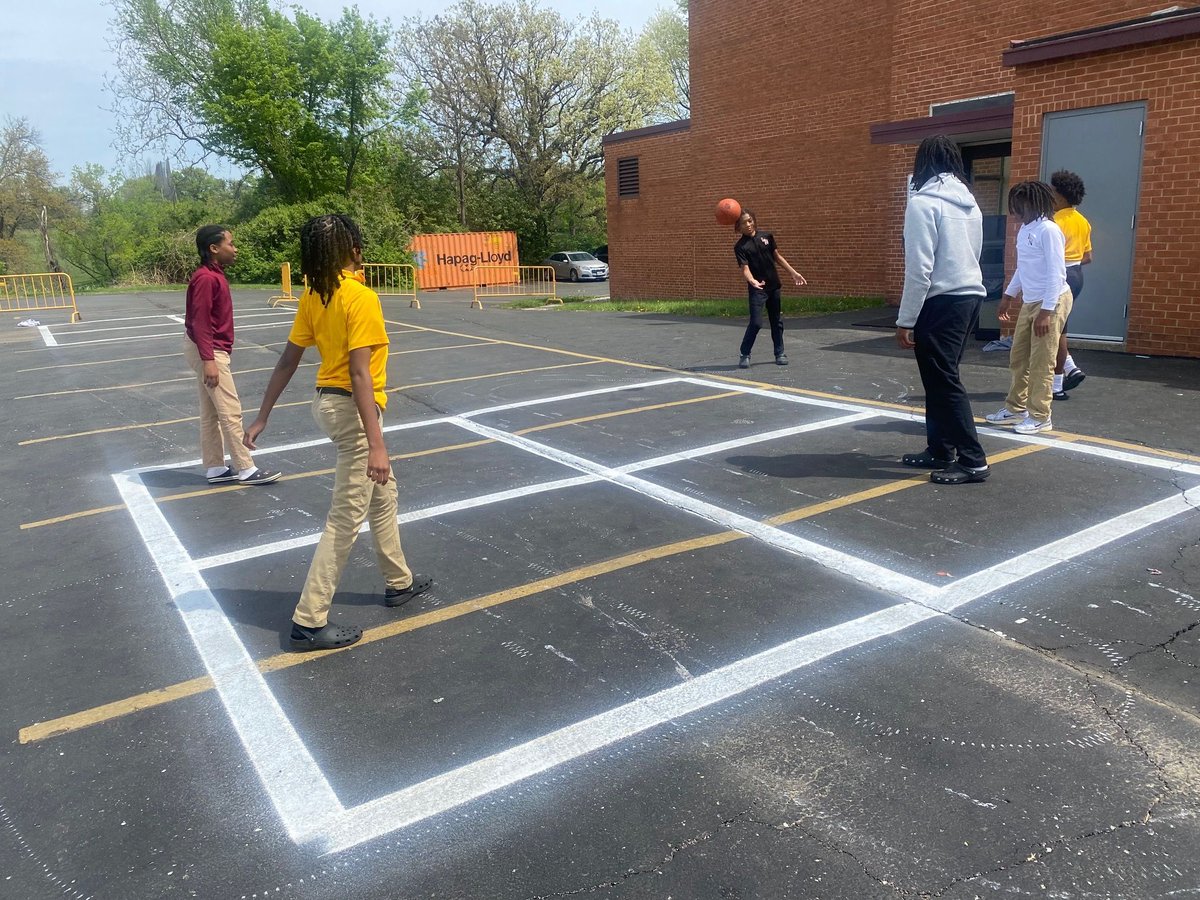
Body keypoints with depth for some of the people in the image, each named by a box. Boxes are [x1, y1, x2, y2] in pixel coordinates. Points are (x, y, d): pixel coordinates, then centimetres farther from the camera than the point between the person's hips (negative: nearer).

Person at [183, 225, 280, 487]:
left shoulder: (215, 276, 12)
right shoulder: (206, 278, -18)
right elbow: (199, 322, -22)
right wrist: (208, 360, -25)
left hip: (212, 351, 10)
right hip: (210, 352, -10)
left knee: (210, 413, 12)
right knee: (231, 411, -5)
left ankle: (215, 468, 19)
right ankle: (245, 469, 1)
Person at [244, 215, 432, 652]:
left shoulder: (313, 296, 4)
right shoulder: (361, 297, -20)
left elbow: (287, 361, 6)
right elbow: (360, 376, -25)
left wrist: (262, 417, 13)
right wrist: (375, 445, -25)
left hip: (328, 400, 9)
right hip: (352, 408, -9)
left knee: (382, 493, 24)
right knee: (345, 519, -1)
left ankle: (399, 581, 39)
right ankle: (309, 621, 7)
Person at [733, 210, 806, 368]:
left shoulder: (767, 236, 4)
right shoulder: (740, 246, -9)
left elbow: (778, 256, 12)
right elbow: (745, 268, -19)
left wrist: (793, 272, 10)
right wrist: (752, 281, -40)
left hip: (774, 285, 5)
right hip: (757, 289, -4)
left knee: (777, 321, 11)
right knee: (756, 323, -12)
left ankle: (779, 353, 23)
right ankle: (744, 355, 2)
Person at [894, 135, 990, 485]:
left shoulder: (923, 202, -11)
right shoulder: (970, 203, 14)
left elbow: (919, 268, -16)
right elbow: (971, 256, 14)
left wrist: (905, 319, -13)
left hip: (942, 302, -8)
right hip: (970, 297, 8)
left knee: (944, 382, -3)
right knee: (941, 378, 16)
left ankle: (973, 461, -2)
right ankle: (940, 450, 22)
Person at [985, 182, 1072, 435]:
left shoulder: (1048, 230, -16)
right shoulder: (1024, 230, 10)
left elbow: (1056, 273, -19)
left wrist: (1047, 310, -22)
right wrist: (1009, 295, 24)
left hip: (1051, 302, -8)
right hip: (1029, 302, 9)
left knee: (1041, 364, -3)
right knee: (1018, 359, 13)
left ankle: (1040, 417, 5)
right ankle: (1015, 408, 24)